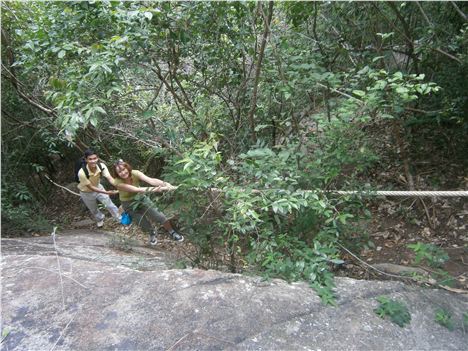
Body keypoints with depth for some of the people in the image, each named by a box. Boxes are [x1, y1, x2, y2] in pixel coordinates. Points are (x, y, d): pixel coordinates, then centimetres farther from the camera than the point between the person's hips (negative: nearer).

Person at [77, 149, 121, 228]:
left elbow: (110, 178, -36)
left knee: (110, 205, 9)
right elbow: (91, 187, -31)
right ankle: (100, 219, 55)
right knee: (94, 210, 22)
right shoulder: (82, 173, -39)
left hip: (98, 187, 2)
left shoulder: (101, 166, -29)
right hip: (87, 193, -2)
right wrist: (107, 192, -37)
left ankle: (120, 219, 33)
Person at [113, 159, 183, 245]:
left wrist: (166, 184, -56)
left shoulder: (135, 173, -24)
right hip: (129, 204, -2)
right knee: (145, 225, 0)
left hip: (140, 198, 2)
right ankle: (152, 234, 36)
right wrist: (154, 189, -53)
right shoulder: (118, 183, -30)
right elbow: (136, 189, -41)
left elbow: (150, 180, -40)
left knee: (159, 216, -5)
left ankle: (172, 233, 18)